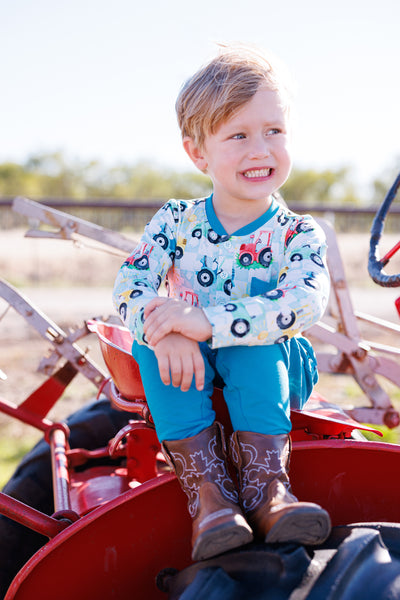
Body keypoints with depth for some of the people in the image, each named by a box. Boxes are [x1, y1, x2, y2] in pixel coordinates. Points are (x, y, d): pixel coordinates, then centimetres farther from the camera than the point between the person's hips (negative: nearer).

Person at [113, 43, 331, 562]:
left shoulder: (298, 233, -10)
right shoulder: (175, 221, -3)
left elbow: (306, 303, -30)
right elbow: (129, 286, -13)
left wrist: (205, 320, -40)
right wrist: (164, 331, -37)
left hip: (269, 373, -2)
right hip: (187, 375, 2)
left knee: (256, 336, -33)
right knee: (152, 339, -28)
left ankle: (267, 485, -35)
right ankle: (205, 487, -34)